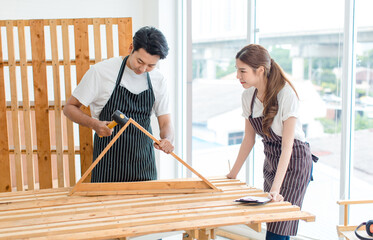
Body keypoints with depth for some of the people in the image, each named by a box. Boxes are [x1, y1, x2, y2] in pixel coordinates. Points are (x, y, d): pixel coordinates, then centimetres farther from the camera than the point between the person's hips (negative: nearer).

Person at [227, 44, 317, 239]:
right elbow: (249, 138, 6)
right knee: (269, 222, 7)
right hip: (270, 160, 6)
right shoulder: (248, 96, -4)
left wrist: (276, 189, -30)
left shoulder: (286, 95, -23)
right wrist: (234, 172, 7)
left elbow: (287, 146, -25)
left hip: (294, 160, -6)